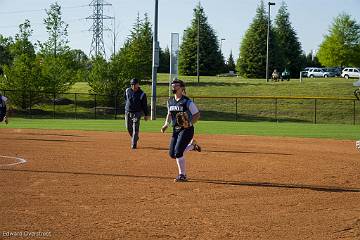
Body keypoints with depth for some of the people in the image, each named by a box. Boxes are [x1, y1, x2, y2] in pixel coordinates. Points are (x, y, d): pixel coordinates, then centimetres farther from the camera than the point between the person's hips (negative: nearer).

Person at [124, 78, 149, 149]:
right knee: (128, 128, 10)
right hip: (128, 112, 4)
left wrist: (146, 115, -2)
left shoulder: (142, 94, -10)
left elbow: (144, 105, -4)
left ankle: (134, 144, -6)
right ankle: (135, 138, 35)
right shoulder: (127, 91, 0)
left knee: (135, 129, -9)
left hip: (137, 113, -4)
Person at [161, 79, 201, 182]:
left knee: (178, 152, -17)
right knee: (172, 154, 5)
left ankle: (182, 175, -2)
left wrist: (190, 123, -25)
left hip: (186, 129, -7)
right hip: (175, 130, 7)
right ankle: (192, 145, 30)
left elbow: (197, 114, -10)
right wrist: (166, 124, 8)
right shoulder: (170, 101, 8)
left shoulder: (187, 102, -12)